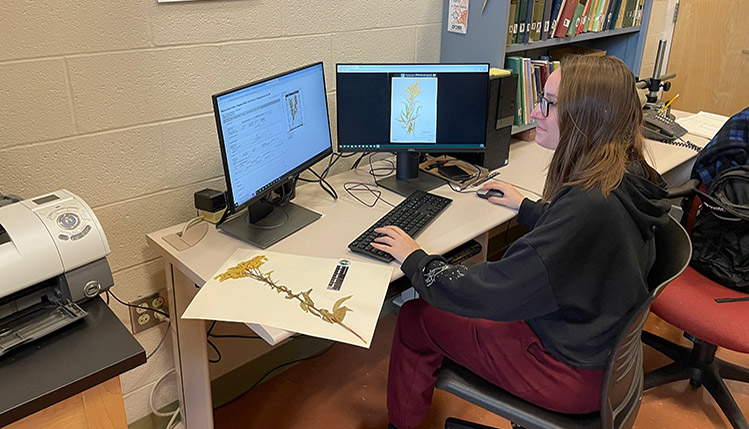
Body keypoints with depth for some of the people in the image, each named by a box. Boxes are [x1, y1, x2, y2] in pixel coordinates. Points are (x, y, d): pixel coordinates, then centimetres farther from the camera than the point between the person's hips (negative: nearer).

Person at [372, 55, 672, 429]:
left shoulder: (590, 205, -35)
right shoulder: (626, 175, -5)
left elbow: (491, 294, -30)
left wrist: (415, 261, -17)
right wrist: (526, 207, 26)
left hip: (571, 370, -9)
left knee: (414, 319, -1)